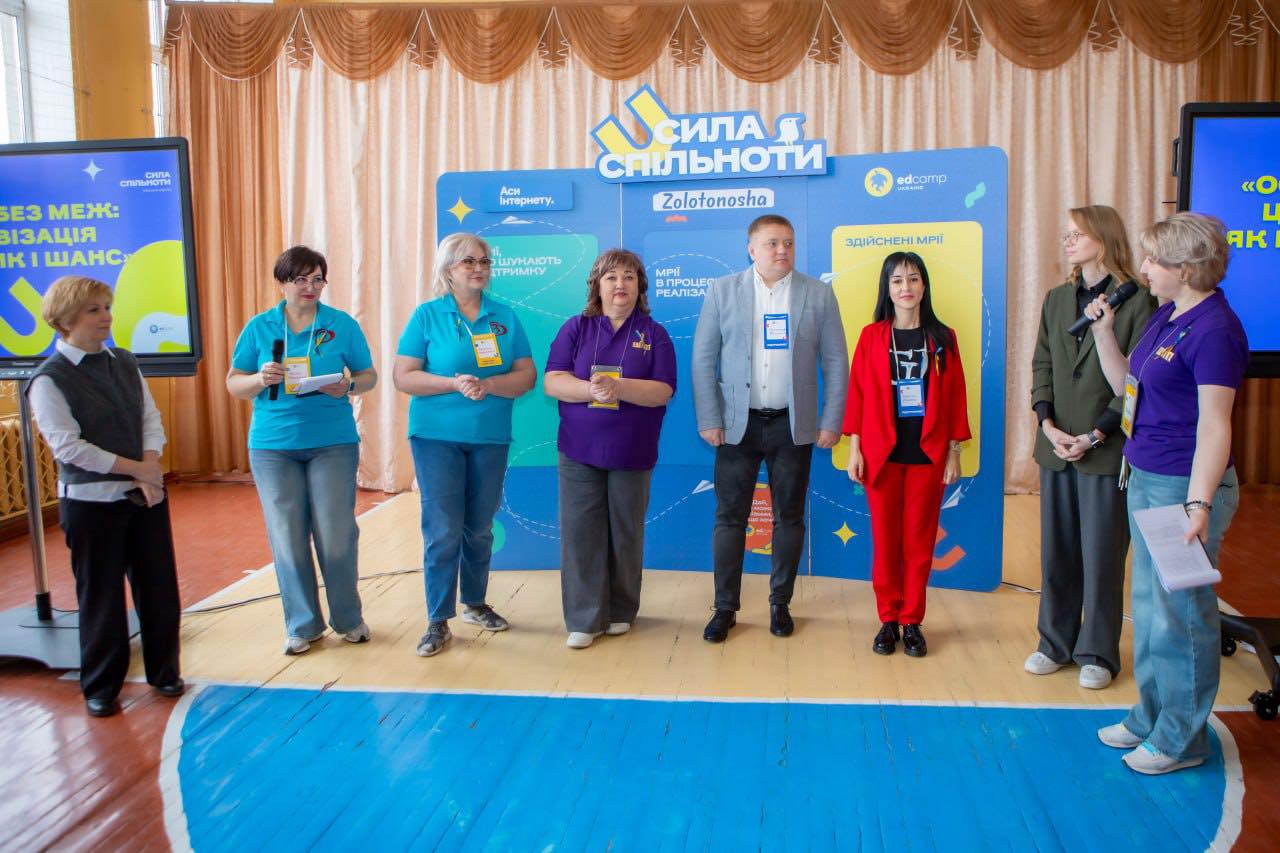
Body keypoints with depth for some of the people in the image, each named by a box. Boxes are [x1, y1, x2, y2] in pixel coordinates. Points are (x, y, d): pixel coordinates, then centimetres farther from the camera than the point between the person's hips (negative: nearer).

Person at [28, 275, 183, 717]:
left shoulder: (125, 363, 8)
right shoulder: (49, 379, -10)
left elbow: (151, 419, 5)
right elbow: (68, 446, -16)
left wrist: (151, 470, -12)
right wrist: (135, 468, -17)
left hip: (144, 494, 5)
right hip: (91, 501, -5)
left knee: (159, 586, 10)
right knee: (101, 597, 5)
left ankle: (164, 671, 27)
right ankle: (100, 687, 21)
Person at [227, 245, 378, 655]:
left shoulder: (343, 325, 3)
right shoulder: (259, 327, 6)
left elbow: (369, 376, 7)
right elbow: (233, 384, 8)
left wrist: (348, 385, -14)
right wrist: (260, 379, -13)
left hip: (333, 442, -1)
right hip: (273, 445, 1)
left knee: (336, 534, 0)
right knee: (287, 537, 4)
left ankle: (348, 618, 18)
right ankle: (302, 625, 18)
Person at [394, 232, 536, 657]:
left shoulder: (505, 317, 5)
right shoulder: (427, 315, -2)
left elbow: (527, 375, 0)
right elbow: (404, 376, -6)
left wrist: (489, 385, -18)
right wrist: (454, 384, -20)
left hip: (491, 436, 3)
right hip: (437, 435, -3)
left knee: (480, 528, 13)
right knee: (442, 530, -3)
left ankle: (475, 603, 31)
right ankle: (438, 622, 6)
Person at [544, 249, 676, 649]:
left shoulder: (654, 334, 3)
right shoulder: (575, 328, 4)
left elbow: (662, 391, -6)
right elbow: (552, 382, -4)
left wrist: (618, 387, -23)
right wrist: (591, 390, -22)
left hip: (632, 453, 0)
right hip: (579, 451, 0)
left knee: (626, 533, 9)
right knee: (580, 532, -2)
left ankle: (621, 611, 24)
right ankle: (584, 619, 7)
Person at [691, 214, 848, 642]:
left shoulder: (819, 294, 3)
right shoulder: (722, 290, 1)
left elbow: (835, 363, 3)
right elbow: (703, 360, 0)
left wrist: (831, 422, -2)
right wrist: (709, 420, -6)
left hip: (793, 425, 1)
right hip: (738, 424, 0)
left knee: (789, 518, 8)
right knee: (730, 518, 3)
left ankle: (780, 604, 23)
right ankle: (725, 607, 14)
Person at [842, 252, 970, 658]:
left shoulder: (942, 338, 4)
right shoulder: (872, 336, 2)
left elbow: (955, 398, 5)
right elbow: (857, 394, 1)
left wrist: (953, 452, 1)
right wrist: (854, 449, -4)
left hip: (928, 454, 1)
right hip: (882, 453, 0)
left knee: (920, 540, 5)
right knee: (885, 539, 4)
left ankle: (912, 622, 15)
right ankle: (888, 620, 15)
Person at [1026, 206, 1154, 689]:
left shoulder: (1137, 301, -8)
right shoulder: (1057, 299, 9)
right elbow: (1041, 365, 8)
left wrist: (1095, 436, -15)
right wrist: (1048, 425, -6)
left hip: (1107, 451, -5)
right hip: (1056, 447, 5)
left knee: (1102, 555, 4)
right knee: (1056, 552, 13)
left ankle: (1097, 653, 18)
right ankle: (1056, 643, 26)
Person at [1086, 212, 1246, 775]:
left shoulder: (1213, 328, -18)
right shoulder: (1164, 316, 10)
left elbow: (1214, 425, -22)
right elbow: (1125, 385, 19)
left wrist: (1199, 505, -28)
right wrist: (1103, 330, 8)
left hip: (1185, 486, -10)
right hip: (1146, 480, 10)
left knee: (1180, 614, 2)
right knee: (1149, 607, 18)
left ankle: (1182, 738, 18)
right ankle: (1150, 717, 33)